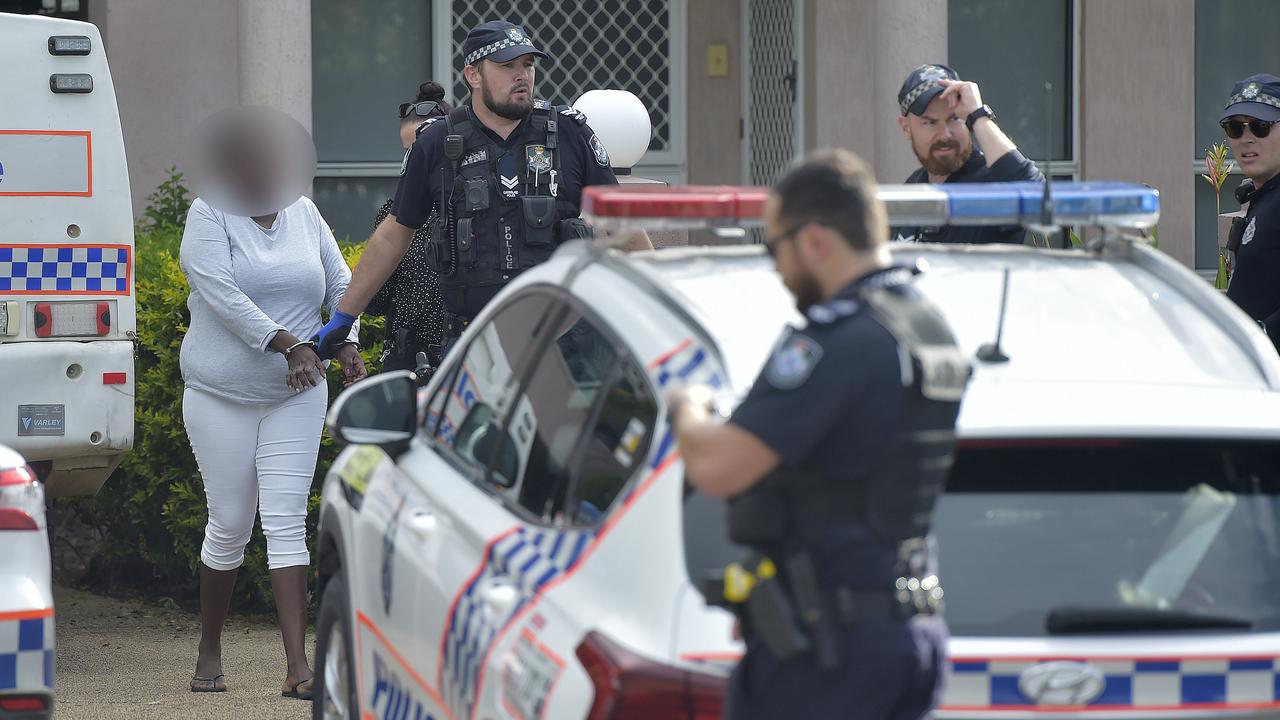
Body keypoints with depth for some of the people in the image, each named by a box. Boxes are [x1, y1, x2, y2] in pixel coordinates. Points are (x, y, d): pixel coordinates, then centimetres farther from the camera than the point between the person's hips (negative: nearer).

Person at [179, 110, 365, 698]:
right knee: (229, 525, 2)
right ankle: (209, 652, 23)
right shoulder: (209, 216, -7)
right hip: (220, 394, -2)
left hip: (296, 395, 2)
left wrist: (348, 345, -3)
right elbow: (223, 295, -19)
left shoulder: (303, 214, 6)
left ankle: (297, 666, -13)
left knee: (286, 522, -6)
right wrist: (289, 344, -25)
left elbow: (341, 284, 13)